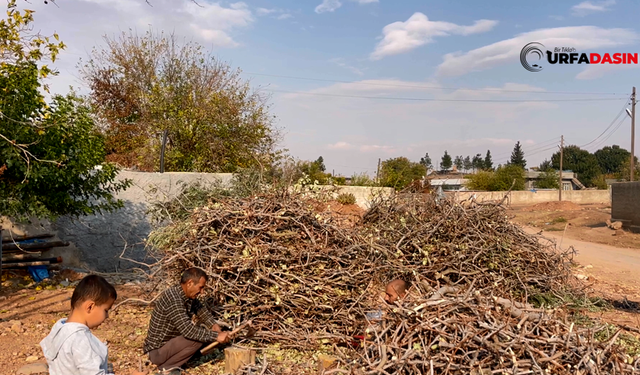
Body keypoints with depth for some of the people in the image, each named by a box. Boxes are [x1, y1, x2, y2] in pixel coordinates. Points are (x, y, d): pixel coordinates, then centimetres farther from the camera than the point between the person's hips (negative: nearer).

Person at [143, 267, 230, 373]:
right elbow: (188, 330, -33)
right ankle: (166, 366, -9)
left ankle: (170, 361, 6)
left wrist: (214, 325, -1)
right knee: (197, 338, -23)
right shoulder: (173, 300, -28)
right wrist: (216, 336, -29)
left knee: (205, 334, 6)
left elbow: (201, 309, 17)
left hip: (169, 342, 10)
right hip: (157, 351, -10)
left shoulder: (188, 295, 0)